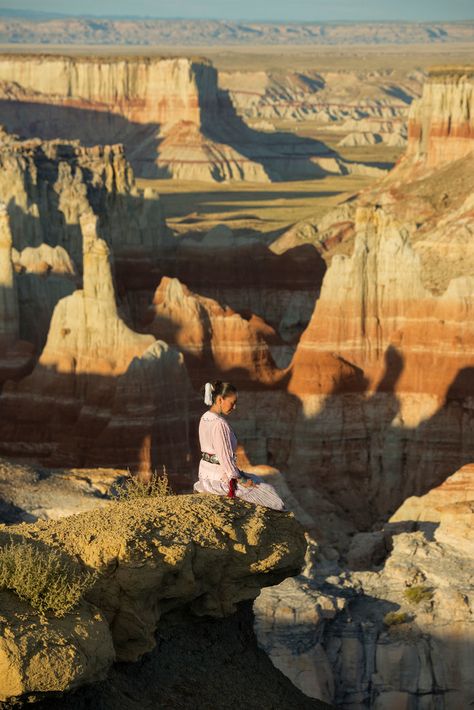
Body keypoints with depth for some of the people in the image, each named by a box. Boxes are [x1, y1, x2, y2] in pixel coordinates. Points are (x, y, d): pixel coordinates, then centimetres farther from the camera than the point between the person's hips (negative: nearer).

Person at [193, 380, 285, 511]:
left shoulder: (205, 418, 6)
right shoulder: (219, 424, -24)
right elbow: (225, 457, -23)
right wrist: (241, 480, -11)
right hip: (219, 478, -10)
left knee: (255, 479, 25)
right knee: (267, 490, 1)